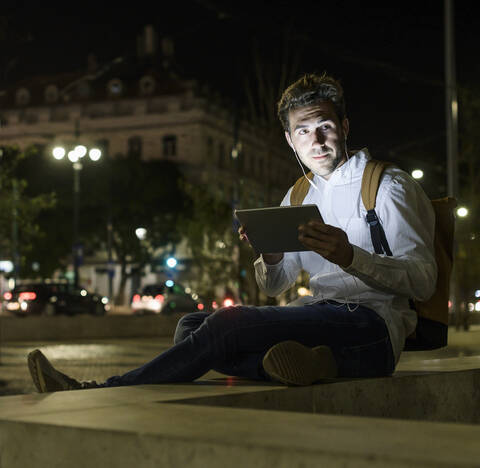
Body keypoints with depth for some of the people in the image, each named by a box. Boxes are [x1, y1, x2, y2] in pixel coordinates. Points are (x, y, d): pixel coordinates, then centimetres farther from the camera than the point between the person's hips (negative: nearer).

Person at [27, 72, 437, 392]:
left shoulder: (388, 185, 0)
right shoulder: (299, 196, 20)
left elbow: (423, 282, -10)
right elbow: (274, 286, 21)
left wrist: (350, 256, -28)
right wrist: (270, 256, -4)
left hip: (373, 323, -8)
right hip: (319, 318, 8)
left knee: (229, 323, -25)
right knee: (191, 326, -8)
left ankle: (106, 392, -18)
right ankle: (303, 362, -27)